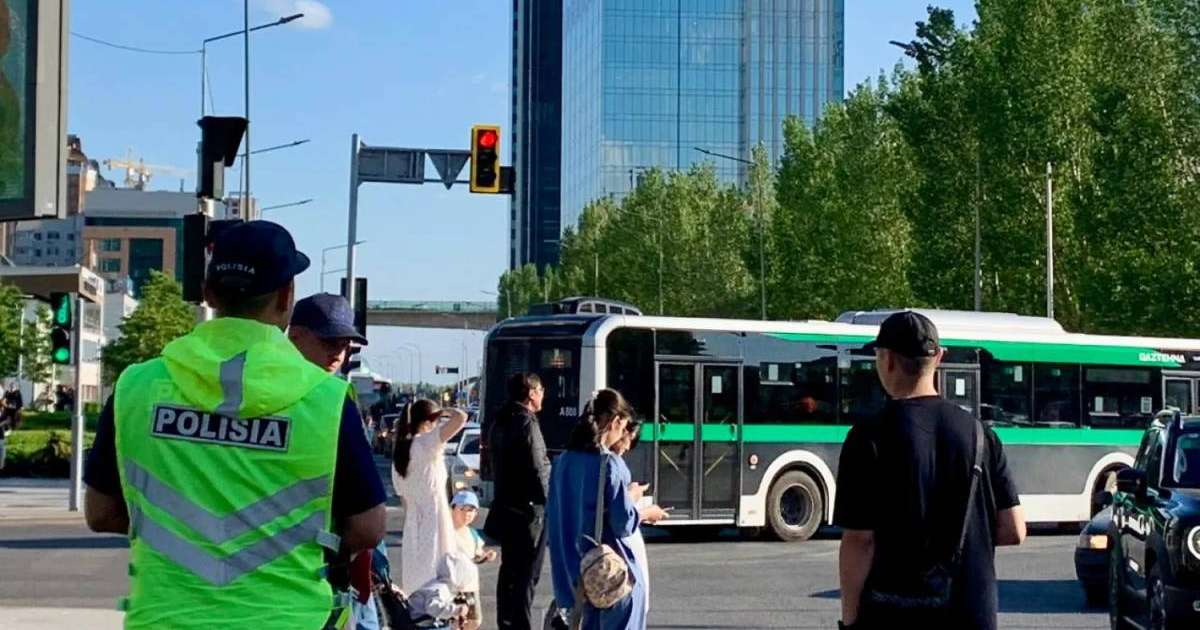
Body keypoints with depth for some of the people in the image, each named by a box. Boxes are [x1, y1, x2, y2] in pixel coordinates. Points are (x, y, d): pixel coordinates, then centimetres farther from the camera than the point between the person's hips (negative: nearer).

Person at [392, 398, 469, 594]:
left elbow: (403, 497, 14)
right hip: (433, 518, -8)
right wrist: (444, 411, -3)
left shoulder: (400, 451, 10)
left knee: (413, 582, 12)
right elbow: (461, 417, -22)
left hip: (413, 525, 8)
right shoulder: (427, 442, -12)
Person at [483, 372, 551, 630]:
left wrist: (503, 494, 17)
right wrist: (548, 501, -8)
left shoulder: (499, 423, 12)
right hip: (529, 509, -9)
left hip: (505, 506, 9)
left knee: (509, 571, 15)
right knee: (527, 575, -6)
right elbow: (538, 468, -18)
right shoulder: (527, 422, -15)